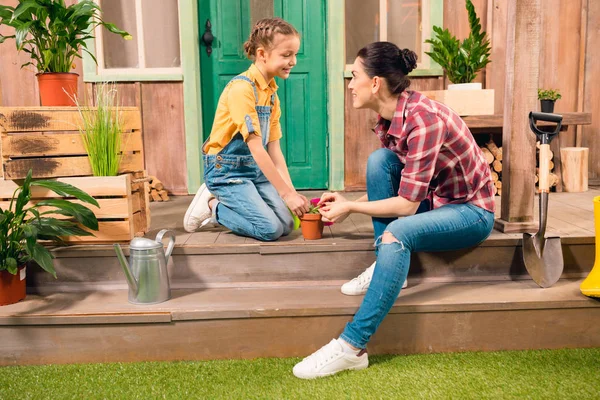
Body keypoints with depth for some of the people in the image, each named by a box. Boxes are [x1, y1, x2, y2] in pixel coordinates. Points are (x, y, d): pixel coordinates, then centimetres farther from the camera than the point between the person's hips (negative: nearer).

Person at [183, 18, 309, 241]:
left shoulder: (271, 92, 5)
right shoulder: (242, 88, -21)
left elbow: (274, 149, 4)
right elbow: (256, 149, -24)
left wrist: (291, 191, -6)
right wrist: (286, 193, -24)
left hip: (255, 170, 8)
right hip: (226, 171, -8)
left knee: (286, 224, -1)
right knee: (271, 229, -17)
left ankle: (222, 204, 14)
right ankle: (211, 207, 3)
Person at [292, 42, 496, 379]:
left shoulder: (423, 119, -28)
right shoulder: (389, 117, -2)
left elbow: (406, 205, -28)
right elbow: (396, 189, 7)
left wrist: (350, 208, -16)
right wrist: (349, 201, -3)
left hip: (471, 211, -8)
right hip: (432, 199, 8)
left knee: (397, 233, -34)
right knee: (379, 160, -15)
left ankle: (352, 347, -32)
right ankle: (386, 267, -8)